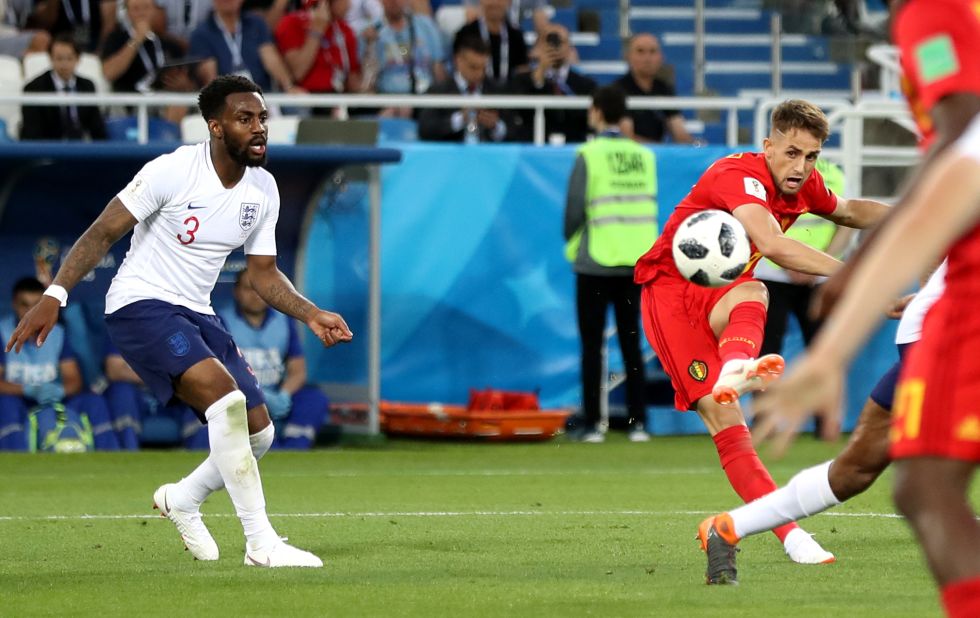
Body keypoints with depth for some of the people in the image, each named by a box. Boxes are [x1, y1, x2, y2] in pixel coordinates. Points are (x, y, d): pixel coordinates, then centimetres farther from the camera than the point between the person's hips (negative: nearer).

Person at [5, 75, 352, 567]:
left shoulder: (263, 190, 3)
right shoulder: (173, 171, -17)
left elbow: (263, 272, 13)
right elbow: (103, 233, -14)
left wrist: (312, 315, -2)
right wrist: (55, 295, -23)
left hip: (197, 314, 8)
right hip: (140, 306, -8)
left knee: (258, 433, 3)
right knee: (227, 399, -28)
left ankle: (182, 499, 33)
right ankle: (261, 544, -25)